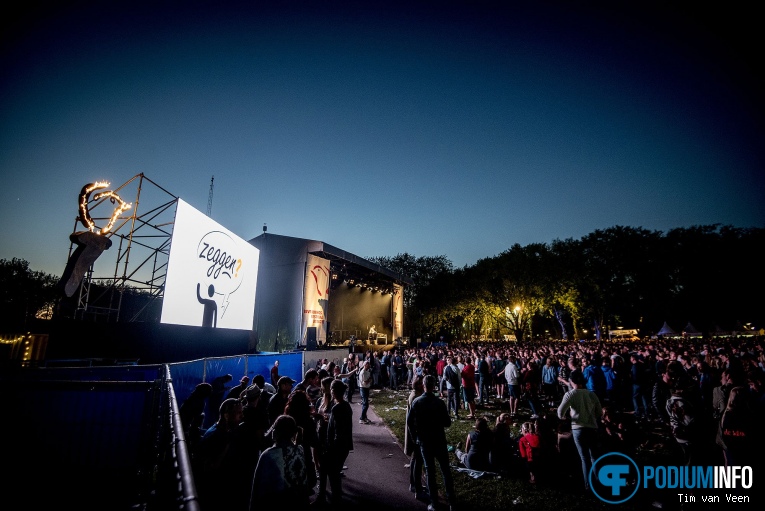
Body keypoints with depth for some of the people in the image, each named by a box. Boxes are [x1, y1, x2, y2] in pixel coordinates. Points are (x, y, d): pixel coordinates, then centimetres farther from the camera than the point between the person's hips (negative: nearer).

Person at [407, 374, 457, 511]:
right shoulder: (439, 403, -16)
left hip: (424, 440, 1)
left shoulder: (417, 402, -12)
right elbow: (447, 423, -9)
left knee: (430, 470, 11)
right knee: (445, 469, 13)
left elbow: (409, 421, -7)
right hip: (439, 440, -1)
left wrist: (417, 434, 9)